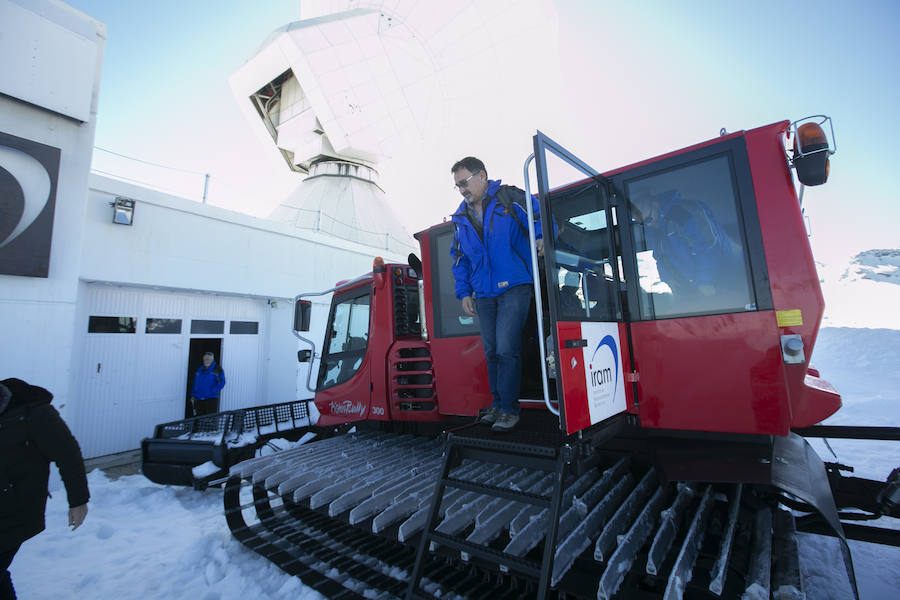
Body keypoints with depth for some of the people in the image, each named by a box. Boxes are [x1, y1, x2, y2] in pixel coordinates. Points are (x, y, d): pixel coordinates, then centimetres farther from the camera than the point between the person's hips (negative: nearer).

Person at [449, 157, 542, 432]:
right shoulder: (461, 218, 15)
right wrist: (464, 292, 10)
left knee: (506, 348, -10)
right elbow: (460, 259, 18)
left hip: (514, 287, -5)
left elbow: (541, 216, 0)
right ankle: (497, 404, 24)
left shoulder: (510, 198, 0)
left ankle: (508, 408, 6)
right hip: (483, 294, 6)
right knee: (491, 350, 10)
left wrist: (541, 237, -22)